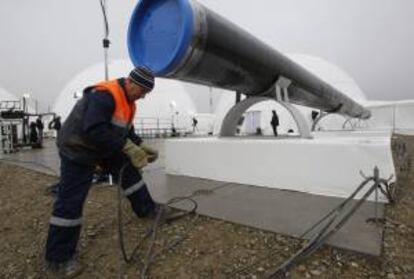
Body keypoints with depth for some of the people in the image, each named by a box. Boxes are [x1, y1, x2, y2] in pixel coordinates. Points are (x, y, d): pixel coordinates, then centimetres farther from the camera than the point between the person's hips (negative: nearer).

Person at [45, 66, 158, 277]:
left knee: (129, 171, 11)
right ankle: (58, 258, 8)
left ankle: (147, 210, 27)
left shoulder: (128, 101, 4)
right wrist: (128, 148, -33)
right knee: (70, 202, -5)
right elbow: (93, 130, -36)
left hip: (106, 149, 9)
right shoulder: (104, 95, -28)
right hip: (78, 150, -9)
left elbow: (126, 130, 11)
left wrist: (141, 146, -3)